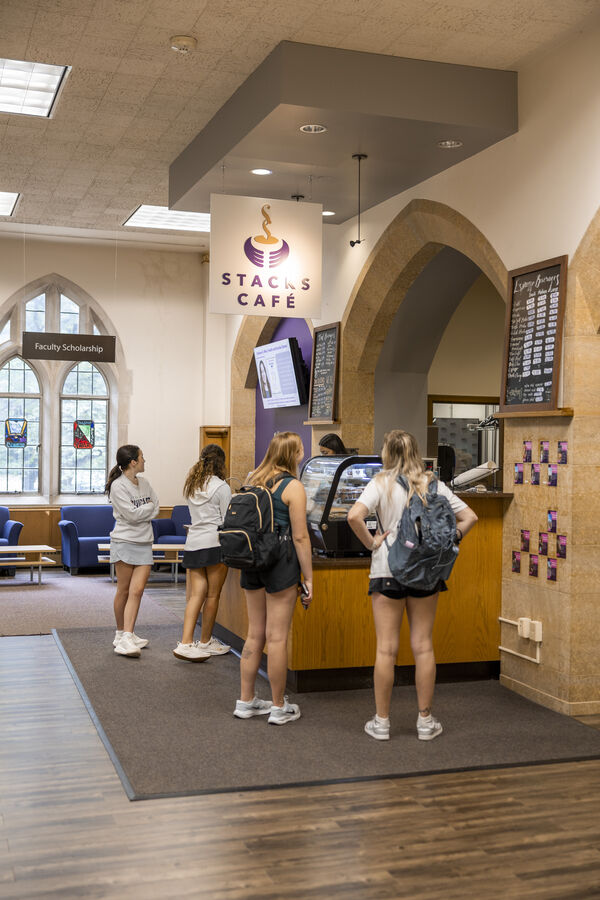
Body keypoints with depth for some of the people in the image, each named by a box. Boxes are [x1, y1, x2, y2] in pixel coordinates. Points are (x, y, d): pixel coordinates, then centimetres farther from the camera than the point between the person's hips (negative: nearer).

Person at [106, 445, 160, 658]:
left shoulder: (143, 482, 11)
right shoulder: (118, 486, -11)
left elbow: (156, 507, 13)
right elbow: (131, 514, -15)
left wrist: (142, 514, -5)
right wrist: (149, 507, 0)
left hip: (144, 542, 5)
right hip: (124, 542, -5)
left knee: (137, 590, -5)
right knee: (124, 591, 3)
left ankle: (126, 639, -5)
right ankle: (121, 633, 17)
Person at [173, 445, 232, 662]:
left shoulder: (191, 486, 13)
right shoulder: (221, 487, -7)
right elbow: (227, 520, -7)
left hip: (193, 543, 6)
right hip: (214, 543, -6)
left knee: (196, 594, 2)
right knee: (212, 595, 6)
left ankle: (186, 643, -9)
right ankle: (205, 642, 14)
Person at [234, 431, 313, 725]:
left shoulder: (254, 482, 10)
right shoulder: (293, 486, -9)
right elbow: (300, 537, -12)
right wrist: (308, 579, -7)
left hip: (251, 561, 7)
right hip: (281, 561, -7)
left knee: (255, 634, 15)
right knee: (277, 637, 0)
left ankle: (246, 701, 22)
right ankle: (279, 708, 10)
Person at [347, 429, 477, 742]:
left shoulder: (381, 483, -5)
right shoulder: (433, 484, 5)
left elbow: (354, 517, -21)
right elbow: (469, 517, 4)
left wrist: (372, 543, -8)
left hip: (388, 569, -3)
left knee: (387, 649, 3)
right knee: (423, 646, 9)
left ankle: (381, 722, 12)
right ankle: (425, 721, 15)